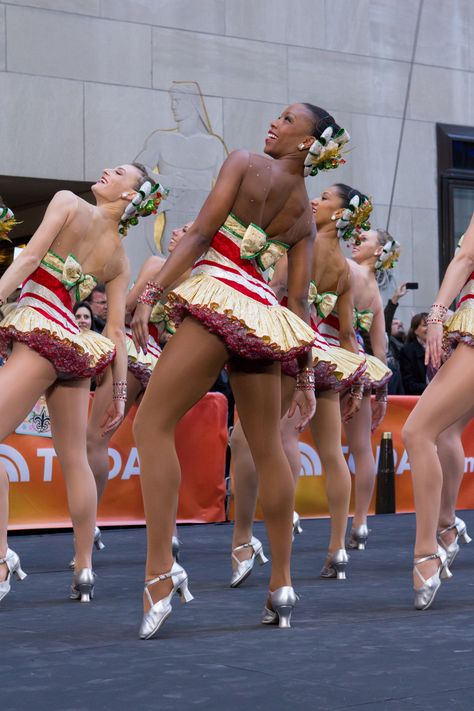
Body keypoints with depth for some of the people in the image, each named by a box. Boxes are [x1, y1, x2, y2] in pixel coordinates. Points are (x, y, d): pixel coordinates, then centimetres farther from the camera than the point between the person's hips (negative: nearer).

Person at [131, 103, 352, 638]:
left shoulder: (244, 163, 1)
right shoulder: (304, 214, 15)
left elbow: (200, 233, -9)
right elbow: (299, 299, 10)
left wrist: (151, 292, -11)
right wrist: (305, 376, 13)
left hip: (219, 298, -6)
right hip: (265, 313, 7)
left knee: (152, 424, -4)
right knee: (268, 449, 12)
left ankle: (160, 572, -16)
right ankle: (281, 585, 16)